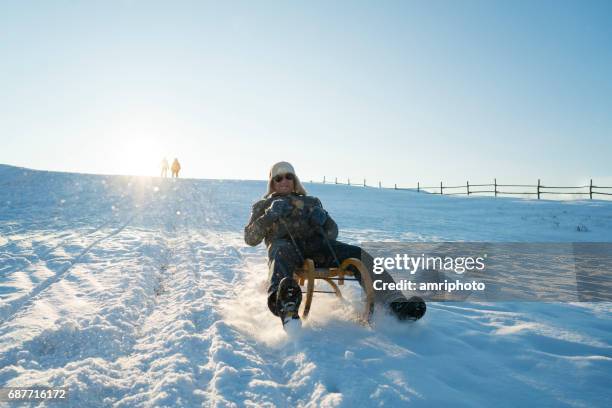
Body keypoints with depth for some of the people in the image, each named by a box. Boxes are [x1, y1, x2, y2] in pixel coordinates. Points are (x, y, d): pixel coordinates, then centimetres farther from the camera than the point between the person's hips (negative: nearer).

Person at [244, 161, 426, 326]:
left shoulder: (311, 201, 33)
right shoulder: (263, 205, 28)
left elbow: (332, 232, 24)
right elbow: (250, 239, 13)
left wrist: (323, 219, 0)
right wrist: (270, 216, -3)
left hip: (314, 243, 4)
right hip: (284, 243, -3)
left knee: (360, 256, -20)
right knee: (281, 251, -41)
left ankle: (395, 303, -33)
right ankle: (284, 301, -71)